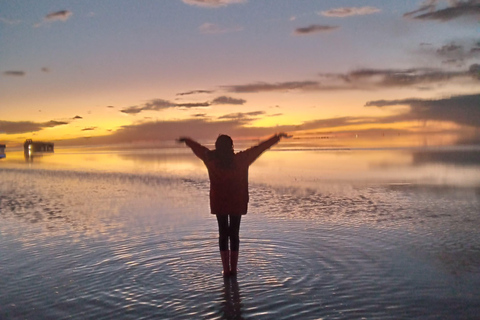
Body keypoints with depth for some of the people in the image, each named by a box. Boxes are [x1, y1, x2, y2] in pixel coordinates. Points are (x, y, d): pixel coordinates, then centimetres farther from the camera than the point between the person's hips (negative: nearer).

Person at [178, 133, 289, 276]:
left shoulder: (212, 160, -8)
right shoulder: (241, 159, -12)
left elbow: (198, 147, 9)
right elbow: (260, 148, -6)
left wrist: (186, 140, 27)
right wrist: (277, 137, 3)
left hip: (219, 203, 1)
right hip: (237, 203, -1)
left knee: (223, 234, 9)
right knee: (234, 234, 8)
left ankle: (226, 269, 8)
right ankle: (233, 269, 11)